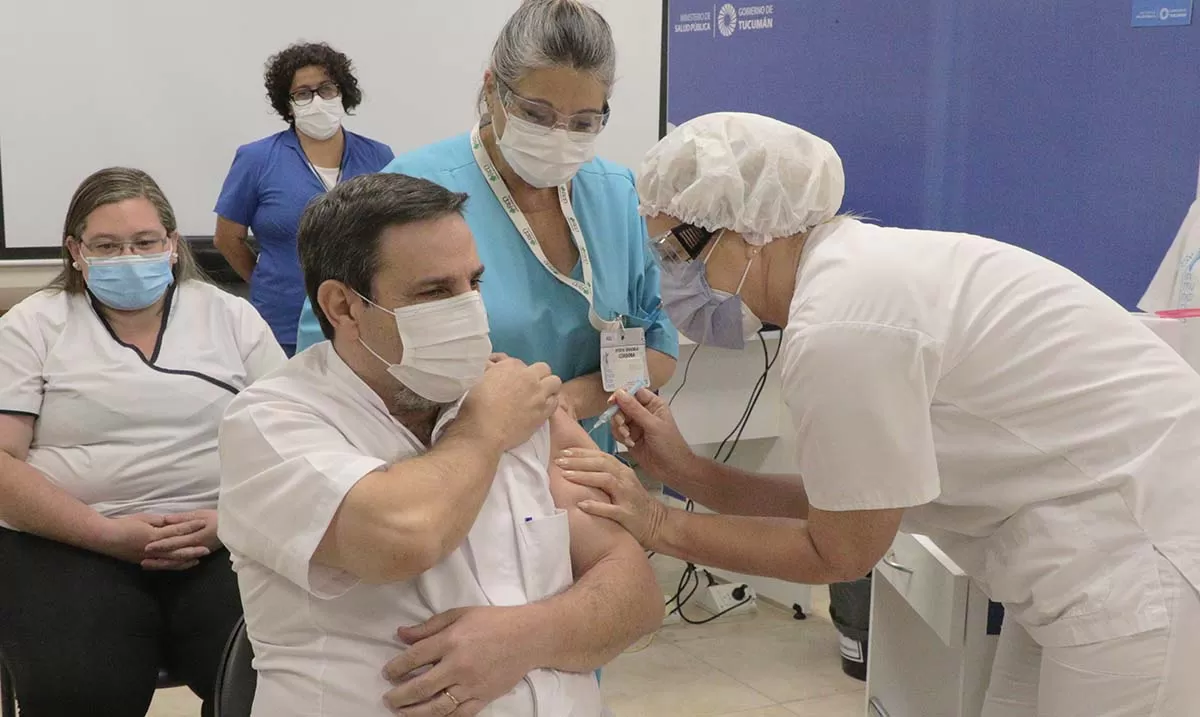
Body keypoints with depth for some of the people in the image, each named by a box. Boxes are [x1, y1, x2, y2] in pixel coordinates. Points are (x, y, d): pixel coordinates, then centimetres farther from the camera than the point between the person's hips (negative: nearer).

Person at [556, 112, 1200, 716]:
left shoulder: (841, 320, -24)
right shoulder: (855, 271, 6)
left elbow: (840, 552, -13)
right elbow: (842, 506, 8)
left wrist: (662, 527, -8)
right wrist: (688, 472, 2)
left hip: (1147, 557, -9)